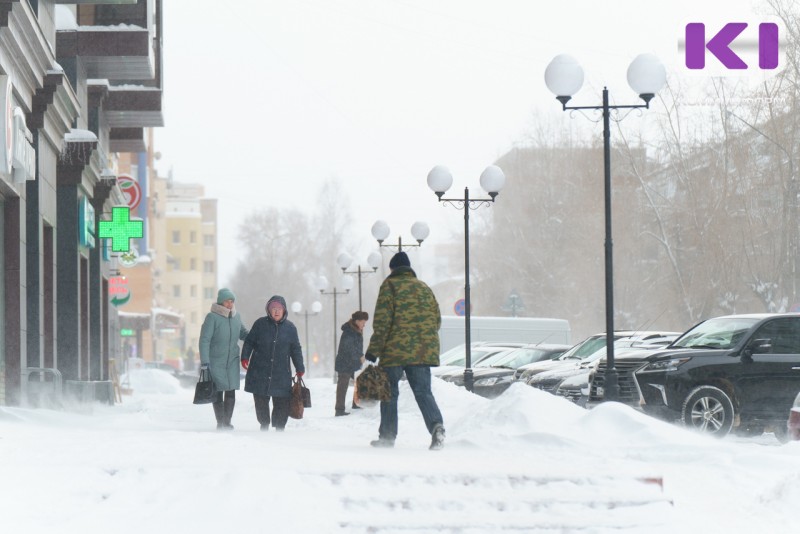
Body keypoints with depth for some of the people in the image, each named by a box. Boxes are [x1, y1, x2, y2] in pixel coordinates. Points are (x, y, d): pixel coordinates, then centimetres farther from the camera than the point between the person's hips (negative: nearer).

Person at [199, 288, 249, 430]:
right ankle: (220, 423, 9)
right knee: (218, 393, 2)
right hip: (215, 362, -4)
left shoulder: (236, 317, 5)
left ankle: (227, 422, 12)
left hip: (232, 360, 4)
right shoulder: (212, 317, -11)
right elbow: (204, 340, -13)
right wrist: (204, 362, -18)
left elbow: (243, 333, 22)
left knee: (231, 392, 2)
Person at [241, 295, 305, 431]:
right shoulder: (260, 324, 2)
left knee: (282, 402, -3)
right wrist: (245, 357, -6)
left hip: (281, 373, 0)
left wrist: (300, 369, 9)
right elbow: (249, 342, 7)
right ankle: (264, 426, 22)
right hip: (259, 371, 0)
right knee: (261, 402, 6)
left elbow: (296, 349, 10)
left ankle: (280, 428, 10)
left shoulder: (290, 327, 5)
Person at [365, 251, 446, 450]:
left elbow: (382, 320, -8)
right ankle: (436, 425, -24)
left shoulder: (390, 285, 0)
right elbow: (437, 319, 16)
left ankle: (387, 436, 12)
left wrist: (374, 349, -8)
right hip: (423, 351, 4)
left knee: (389, 392, 9)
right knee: (423, 391, 1)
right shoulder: (424, 288, 16)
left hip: (396, 350, -4)